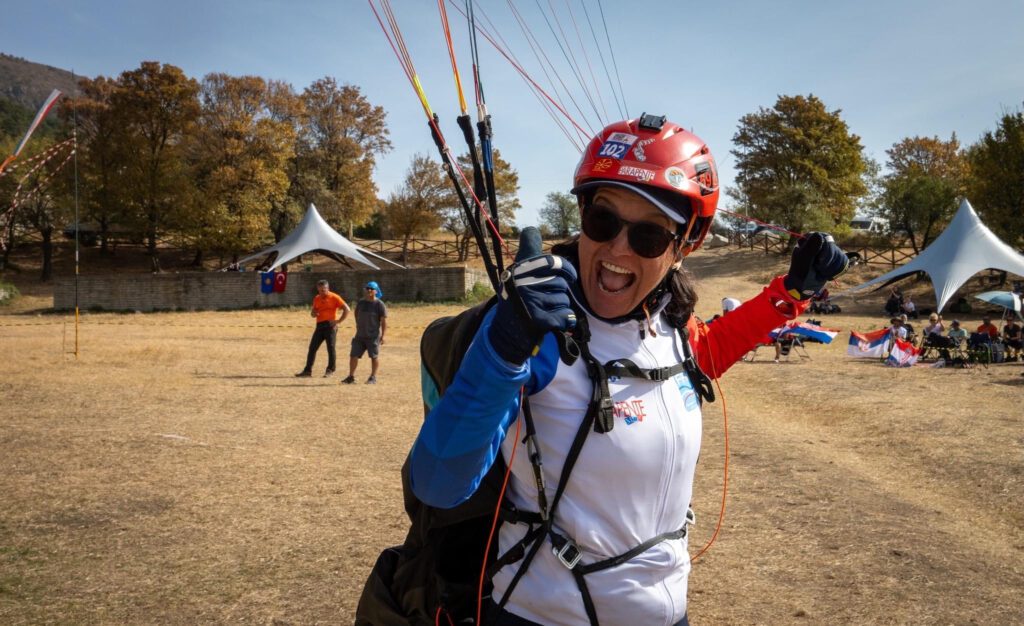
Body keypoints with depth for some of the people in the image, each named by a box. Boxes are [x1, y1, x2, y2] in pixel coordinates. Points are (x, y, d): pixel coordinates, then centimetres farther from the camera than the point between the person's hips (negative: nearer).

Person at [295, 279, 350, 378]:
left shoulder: (334, 297, -4)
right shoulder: (317, 298, 14)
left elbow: (346, 309, -7)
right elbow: (313, 313, 21)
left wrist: (339, 321, -11)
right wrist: (313, 313, -4)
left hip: (330, 326, -6)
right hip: (319, 326, 6)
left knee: (330, 348, -2)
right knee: (312, 348, 2)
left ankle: (330, 370, 9)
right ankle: (307, 370, 5)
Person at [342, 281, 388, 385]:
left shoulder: (379, 304, -7)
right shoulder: (360, 303, 9)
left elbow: (384, 321, -8)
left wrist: (383, 336, -12)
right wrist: (358, 328, 16)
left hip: (373, 336, -5)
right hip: (360, 336, 5)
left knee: (374, 356, 2)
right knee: (353, 355, 3)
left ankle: (373, 377, 14)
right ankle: (351, 377, 12)